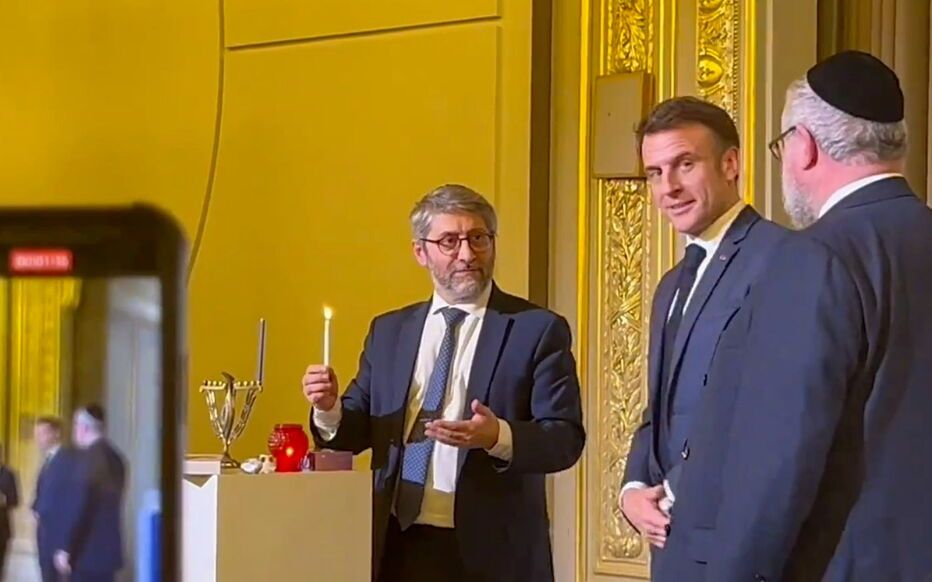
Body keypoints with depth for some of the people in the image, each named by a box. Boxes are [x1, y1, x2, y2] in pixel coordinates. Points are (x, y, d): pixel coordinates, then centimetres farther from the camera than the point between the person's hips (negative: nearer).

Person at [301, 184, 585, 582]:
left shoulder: (538, 329, -3)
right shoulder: (388, 331, 12)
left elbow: (566, 438, -9)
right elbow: (357, 430, 13)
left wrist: (500, 437, -27)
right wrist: (330, 409, -9)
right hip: (400, 547, 4)